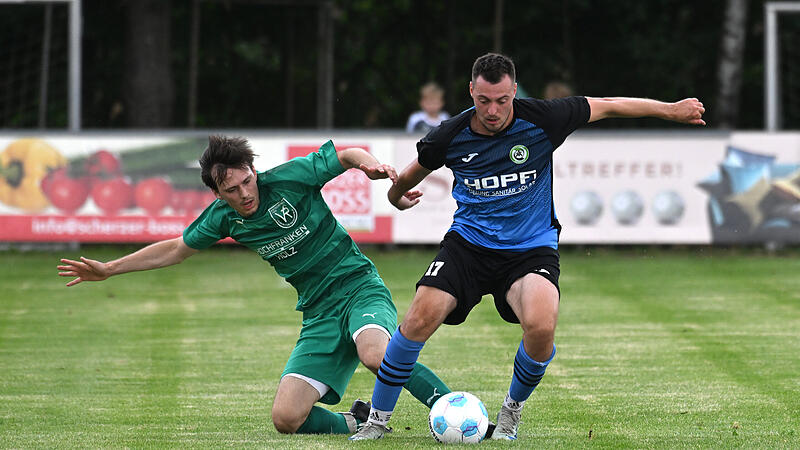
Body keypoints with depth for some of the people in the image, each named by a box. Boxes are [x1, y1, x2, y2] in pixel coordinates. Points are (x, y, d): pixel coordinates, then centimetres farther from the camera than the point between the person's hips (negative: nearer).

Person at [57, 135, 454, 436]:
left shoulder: (289, 179, -12)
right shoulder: (222, 217, 1)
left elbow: (347, 155, 1)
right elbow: (177, 249, 18)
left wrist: (370, 164, -22)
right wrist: (108, 269, 19)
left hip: (358, 286, -5)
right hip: (319, 313, 5)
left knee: (376, 354, -39)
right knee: (286, 418, -12)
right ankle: (357, 423, 13)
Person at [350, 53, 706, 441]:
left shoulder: (540, 119, -14)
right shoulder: (449, 137, -10)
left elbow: (607, 106, 0)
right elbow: (413, 173, 14)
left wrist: (672, 110, 7)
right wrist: (396, 197, 32)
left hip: (531, 248, -1)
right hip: (468, 242, 1)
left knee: (541, 327, -29)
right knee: (421, 318, -21)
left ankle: (512, 408, 2)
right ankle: (377, 419, -4)